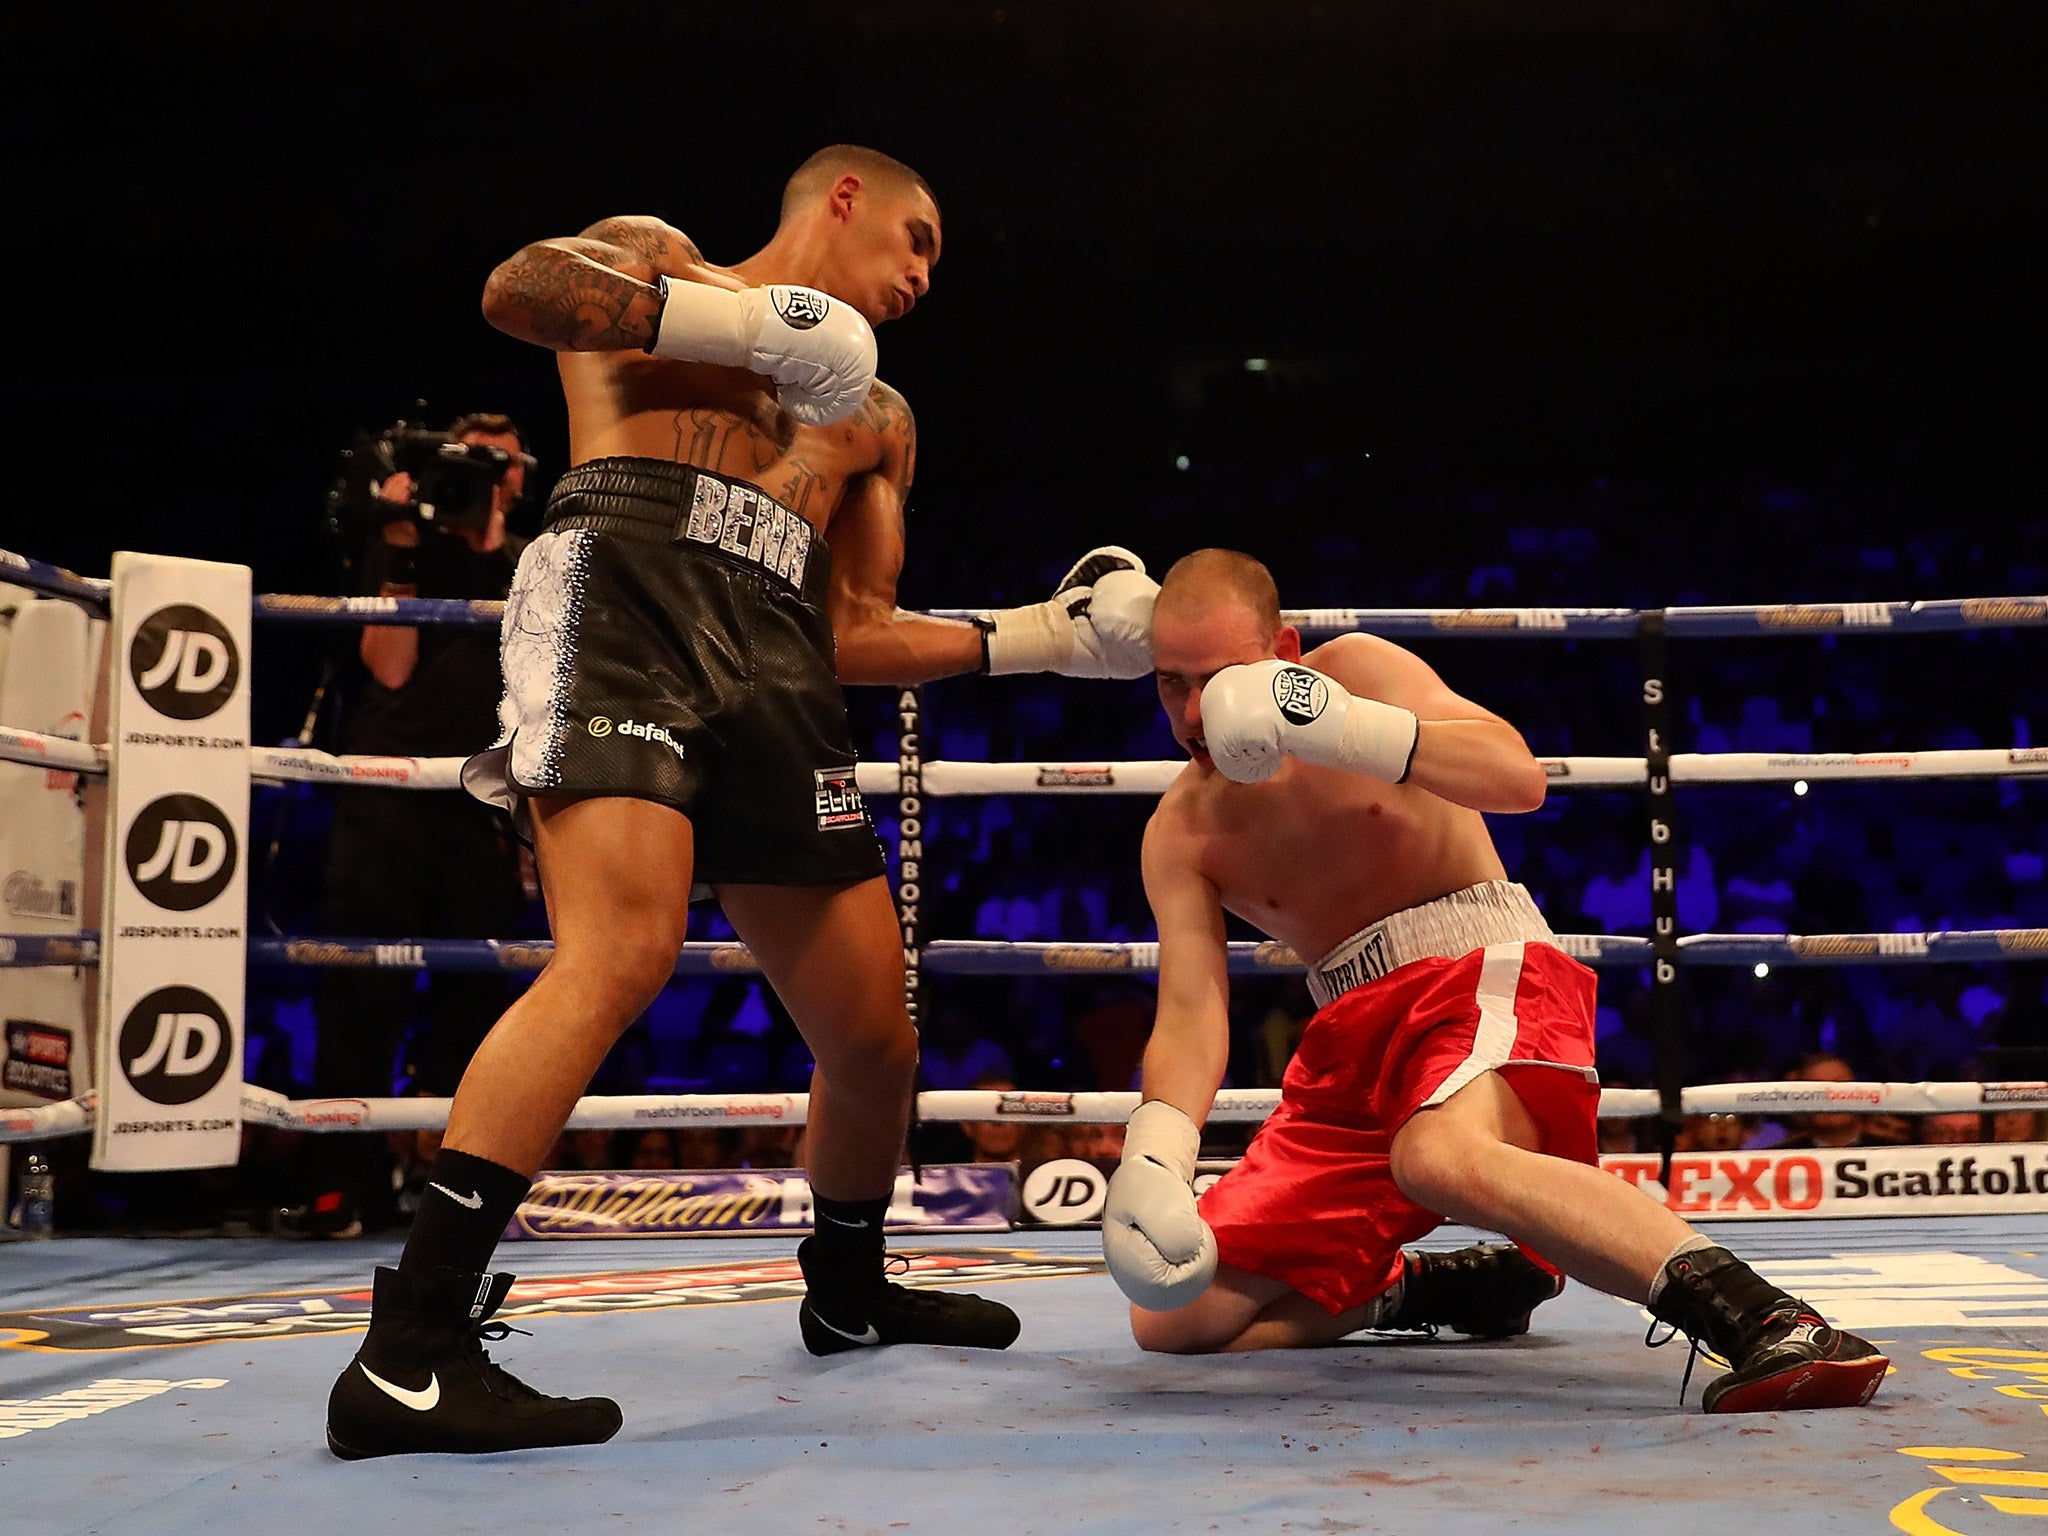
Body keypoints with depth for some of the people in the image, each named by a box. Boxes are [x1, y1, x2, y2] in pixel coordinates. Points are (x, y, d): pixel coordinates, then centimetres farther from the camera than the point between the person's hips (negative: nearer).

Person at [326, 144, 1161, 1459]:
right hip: (624, 588, -6)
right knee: (624, 955, -29)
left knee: (874, 1037, 7)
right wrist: (752, 320, -9)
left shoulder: (879, 421, 32)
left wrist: (1043, 637, 21)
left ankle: (851, 1293, 36)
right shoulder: (660, 263, 18)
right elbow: (519, 287, -5)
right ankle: (409, 1355, -29)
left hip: (777, 670, 6)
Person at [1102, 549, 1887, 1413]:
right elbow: (1189, 1012, -6)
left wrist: (1346, 730, -25)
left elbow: (1517, 777, -14)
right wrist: (1155, 1155, -25)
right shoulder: (1179, 834, 4)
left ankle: (1770, 1324, -46)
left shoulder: (1354, 670, -2)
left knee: (1439, 1157, -43)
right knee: (1175, 1320, 0)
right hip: (1352, 1035, 6)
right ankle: (1411, 1288, 21)